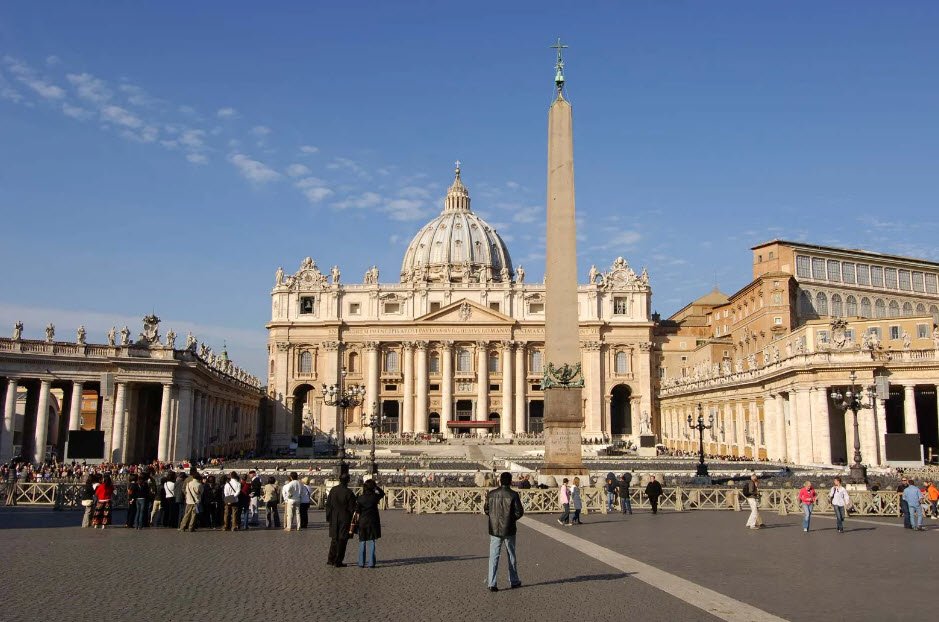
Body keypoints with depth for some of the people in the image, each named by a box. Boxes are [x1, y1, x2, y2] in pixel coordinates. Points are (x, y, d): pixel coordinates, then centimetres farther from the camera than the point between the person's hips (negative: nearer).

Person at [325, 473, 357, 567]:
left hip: (334, 519, 5)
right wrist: (353, 521, -1)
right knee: (342, 540, 4)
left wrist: (328, 517, 13)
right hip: (345, 519, -4)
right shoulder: (349, 493, -15)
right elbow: (351, 508, -11)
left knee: (334, 539, 18)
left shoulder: (333, 490, -2)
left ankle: (331, 560, 20)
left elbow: (328, 504, 4)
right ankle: (338, 562, 7)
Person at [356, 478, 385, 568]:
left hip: (362, 521, 0)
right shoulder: (375, 497, -8)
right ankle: (371, 563, 3)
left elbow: (357, 510, -5)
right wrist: (376, 486, 8)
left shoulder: (360, 498, -8)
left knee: (362, 542, 10)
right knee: (372, 542, 6)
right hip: (373, 521, 0)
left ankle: (361, 563, 10)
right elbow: (382, 493, 13)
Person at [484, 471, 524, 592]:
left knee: (494, 556, 5)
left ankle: (491, 583, -1)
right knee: (511, 555, 13)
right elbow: (519, 512, -10)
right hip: (509, 530, -2)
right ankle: (513, 581, 23)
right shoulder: (513, 495, -11)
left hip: (494, 529, 2)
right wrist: (512, 518, 8)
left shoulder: (491, 494, -2)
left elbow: (486, 510, 5)